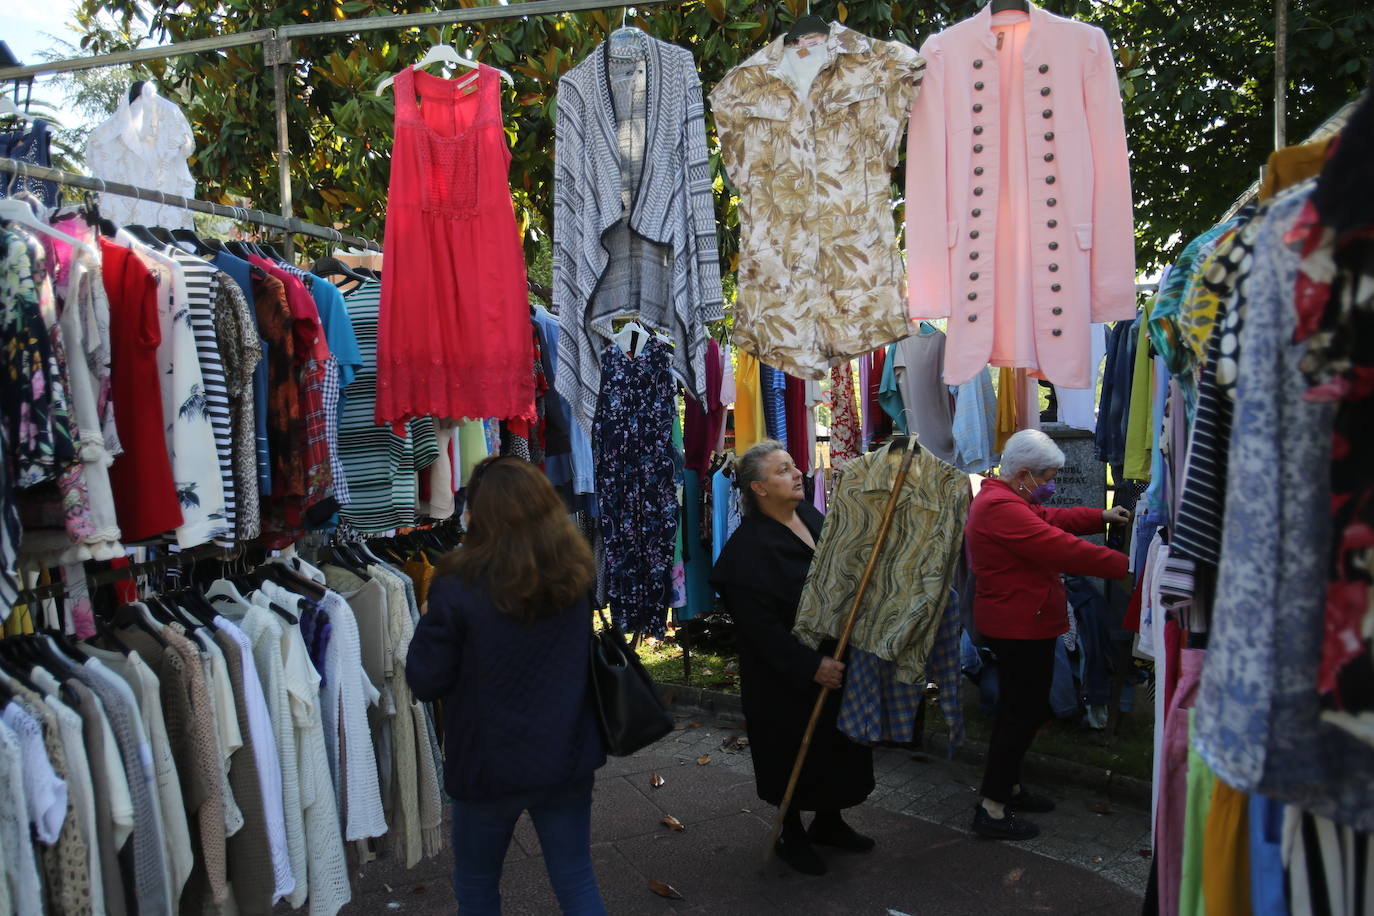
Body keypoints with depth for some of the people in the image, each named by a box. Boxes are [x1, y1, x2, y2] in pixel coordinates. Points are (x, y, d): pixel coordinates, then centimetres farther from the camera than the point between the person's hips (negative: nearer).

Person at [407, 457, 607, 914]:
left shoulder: (460, 589, -19)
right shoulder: (579, 574, -3)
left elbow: (425, 681, -11)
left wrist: (436, 623, 2)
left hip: (491, 764, -3)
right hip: (569, 756, 4)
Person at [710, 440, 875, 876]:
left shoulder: (811, 516, 2)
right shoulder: (749, 546, -21)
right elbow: (760, 624, -23)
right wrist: (810, 665, -25)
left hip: (834, 659, 7)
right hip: (787, 674, -7)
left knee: (839, 743, 17)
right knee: (795, 751, 8)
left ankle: (828, 822, 38)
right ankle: (791, 835, 29)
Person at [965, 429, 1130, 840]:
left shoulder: (1004, 498, 12)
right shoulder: (1002, 509, -25)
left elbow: (1052, 519, 20)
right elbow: (1064, 550, -27)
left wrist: (1101, 516, 7)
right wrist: (1125, 564, -20)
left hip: (1020, 625, 11)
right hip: (1019, 628, -11)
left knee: (1020, 710, 20)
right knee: (1022, 713, -3)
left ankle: (1009, 788, 33)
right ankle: (991, 809, 4)